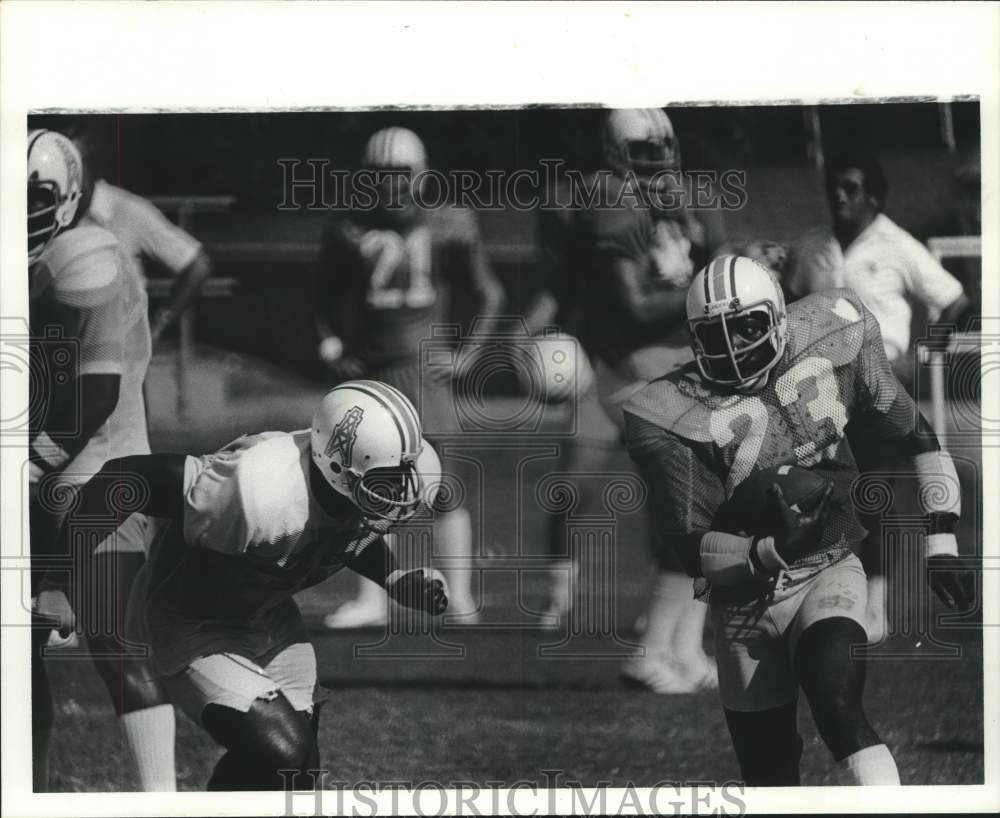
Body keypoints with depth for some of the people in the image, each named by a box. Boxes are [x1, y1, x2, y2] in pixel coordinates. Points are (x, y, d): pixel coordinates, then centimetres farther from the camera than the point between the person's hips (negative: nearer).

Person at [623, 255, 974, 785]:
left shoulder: (831, 348, -8)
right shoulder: (675, 418, -15)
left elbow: (916, 438, 5)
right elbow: (693, 551, -15)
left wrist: (940, 544, 0)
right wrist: (772, 551, -34)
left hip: (828, 575, -1)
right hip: (744, 599, 1)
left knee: (837, 706, -29)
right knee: (767, 772, 8)